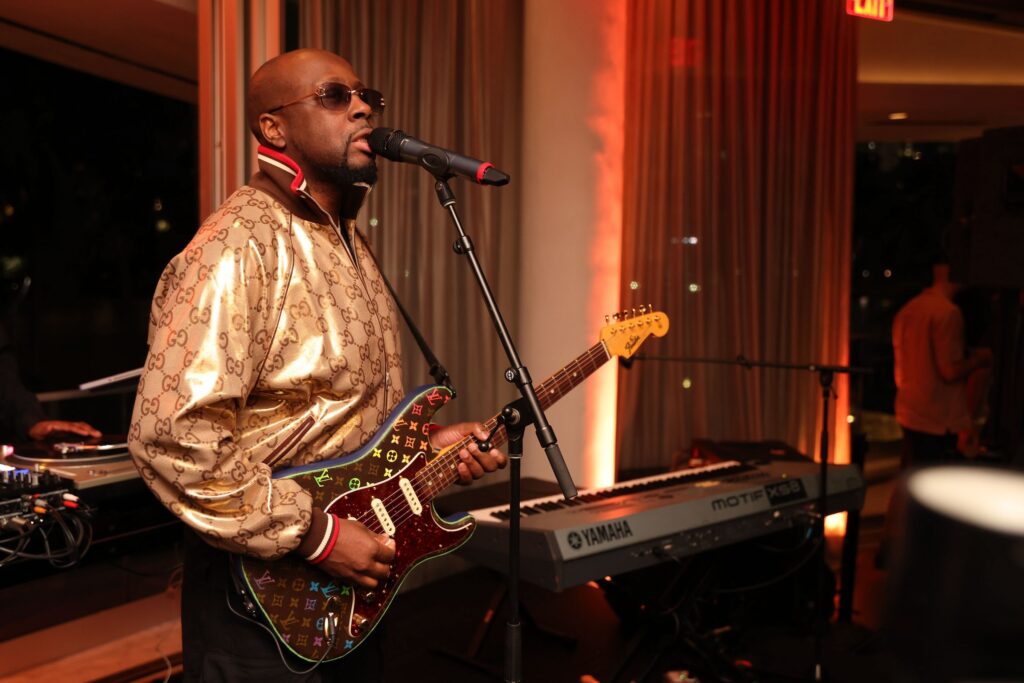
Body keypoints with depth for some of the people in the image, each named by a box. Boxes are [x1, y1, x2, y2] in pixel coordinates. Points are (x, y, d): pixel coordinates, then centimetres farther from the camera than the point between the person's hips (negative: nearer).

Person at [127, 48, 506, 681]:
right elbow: (172, 439, -28)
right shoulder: (241, 247, -21)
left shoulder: (348, 240, 10)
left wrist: (426, 443, 3)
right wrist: (317, 536, -23)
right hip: (264, 594, -8)